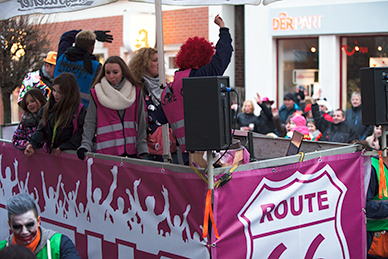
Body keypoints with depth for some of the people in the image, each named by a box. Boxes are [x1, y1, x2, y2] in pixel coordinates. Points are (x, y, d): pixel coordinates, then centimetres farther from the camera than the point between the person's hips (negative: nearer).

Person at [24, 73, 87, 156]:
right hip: (49, 151, 5)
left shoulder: (80, 110, -6)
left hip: (69, 153, -5)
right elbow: (41, 129, 14)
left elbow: (80, 134, -9)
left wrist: (63, 147, -17)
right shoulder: (49, 108, 13)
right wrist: (33, 144, -2)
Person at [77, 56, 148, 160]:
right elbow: (90, 122, 2)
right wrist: (85, 145, -11)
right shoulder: (97, 93, 2)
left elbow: (141, 122, 8)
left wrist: (142, 148, 2)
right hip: (107, 150, -2)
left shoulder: (136, 92, 7)